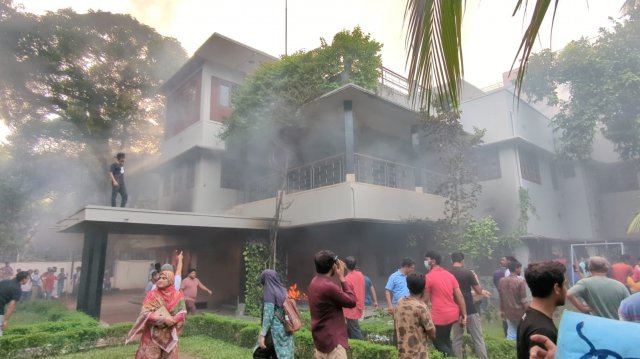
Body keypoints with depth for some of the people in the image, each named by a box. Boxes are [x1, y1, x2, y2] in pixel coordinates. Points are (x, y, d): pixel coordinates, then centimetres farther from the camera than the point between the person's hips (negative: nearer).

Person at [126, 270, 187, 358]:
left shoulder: (177, 295, -1)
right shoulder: (151, 295, -5)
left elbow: (182, 313, -3)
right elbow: (145, 313, -13)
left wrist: (173, 320, -24)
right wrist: (163, 319, -24)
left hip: (170, 335, 2)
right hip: (153, 334, -2)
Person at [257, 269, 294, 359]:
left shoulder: (269, 292, -12)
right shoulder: (282, 290, 10)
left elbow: (268, 315, -18)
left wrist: (262, 335, -18)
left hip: (276, 330, -7)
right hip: (286, 329, 7)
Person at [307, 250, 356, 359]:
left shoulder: (314, 282, 5)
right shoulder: (328, 286, -25)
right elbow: (352, 301, -15)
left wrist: (337, 278, 5)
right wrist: (342, 278, -11)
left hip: (321, 339, 10)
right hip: (332, 340, -10)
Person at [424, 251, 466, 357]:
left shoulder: (428, 276, -12)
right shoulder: (450, 275, 7)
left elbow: (426, 299, -8)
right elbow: (459, 296, 3)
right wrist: (464, 314, 6)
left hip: (439, 317, -7)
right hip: (453, 314, 7)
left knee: (438, 342, 9)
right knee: (446, 340, 24)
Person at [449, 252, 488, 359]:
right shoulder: (468, 273, -9)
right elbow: (478, 291, -2)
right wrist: (476, 278, 16)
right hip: (470, 310, -3)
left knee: (457, 339, 11)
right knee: (478, 339, 6)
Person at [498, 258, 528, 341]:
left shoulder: (502, 281, 2)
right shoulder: (520, 281, -15)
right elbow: (523, 299, -13)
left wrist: (502, 310, 17)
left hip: (508, 312, 5)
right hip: (519, 312, -5)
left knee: (511, 333, 11)